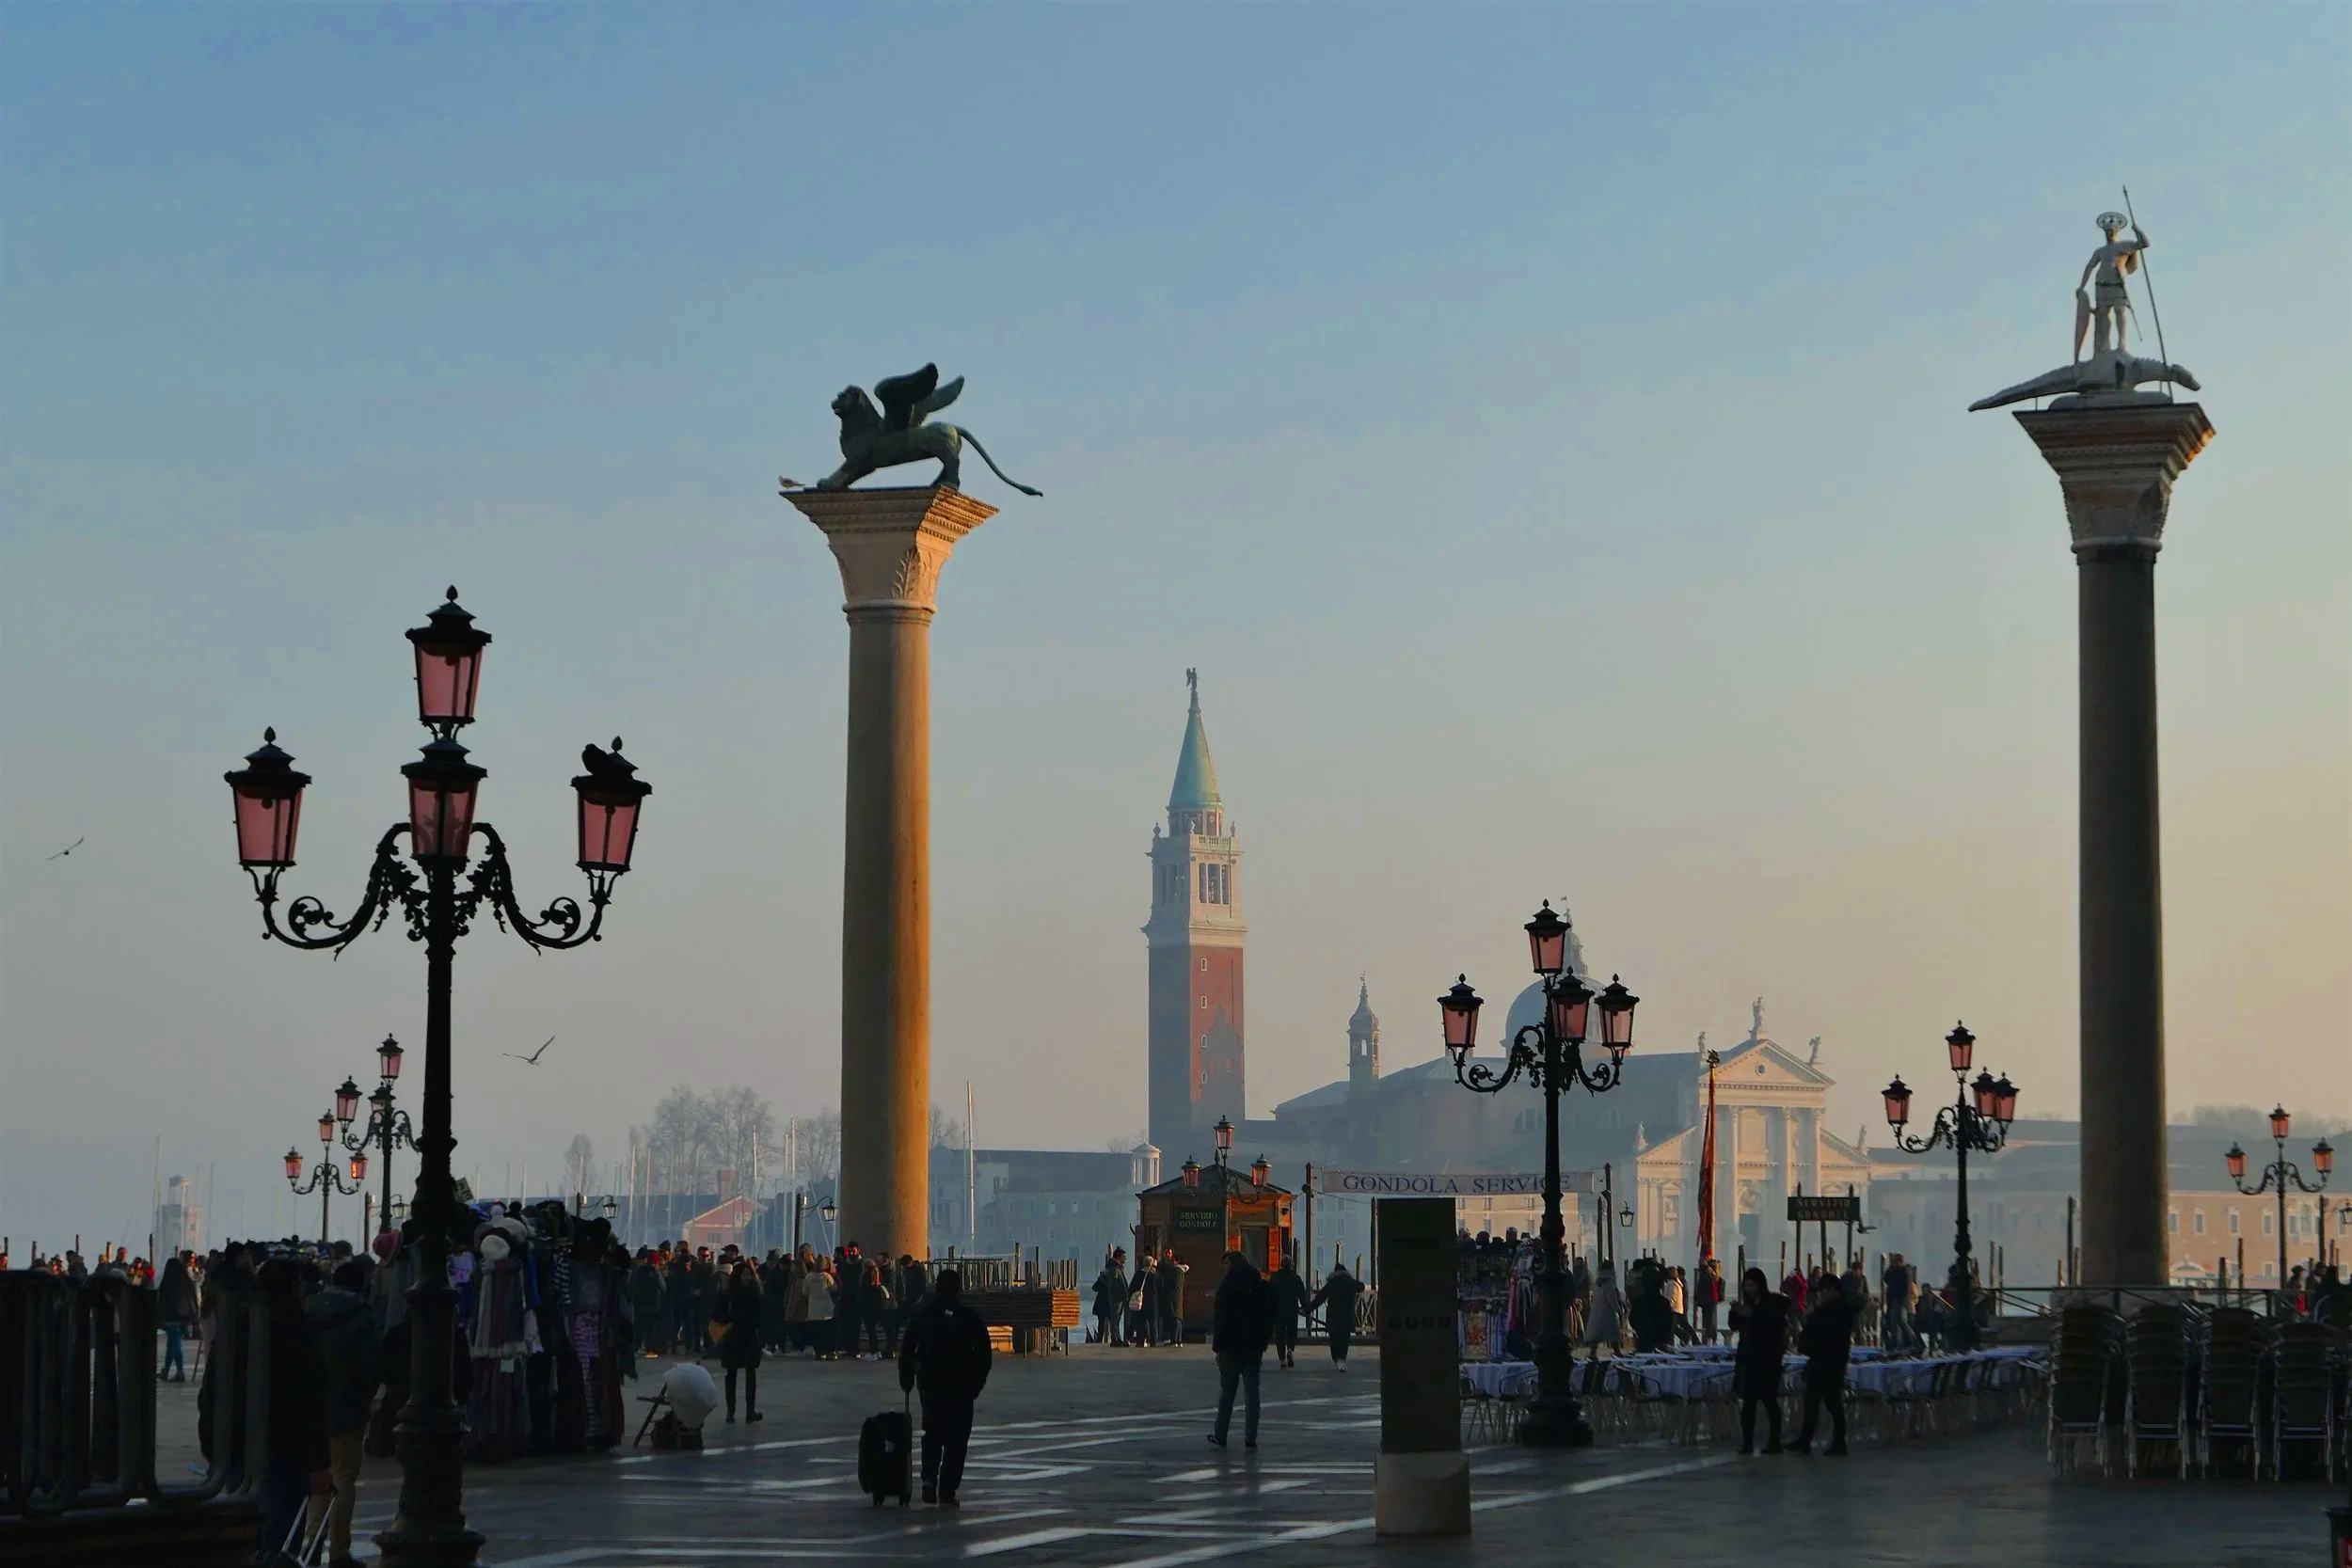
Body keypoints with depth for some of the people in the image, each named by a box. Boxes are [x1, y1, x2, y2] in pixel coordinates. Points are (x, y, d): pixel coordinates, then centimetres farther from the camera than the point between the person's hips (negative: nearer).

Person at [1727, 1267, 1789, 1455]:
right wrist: (1735, 1313, -3)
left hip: (1767, 1359, -7)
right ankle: (1747, 1442, 5)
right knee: (1748, 1401, 3)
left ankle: (1775, 1441, -2)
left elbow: (1777, 1326, -20)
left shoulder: (1773, 1304, -6)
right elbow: (1735, 1326, 17)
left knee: (1769, 1399, -6)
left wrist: (1751, 1315, -24)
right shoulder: (1748, 1304, 13)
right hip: (1748, 1359, 7)